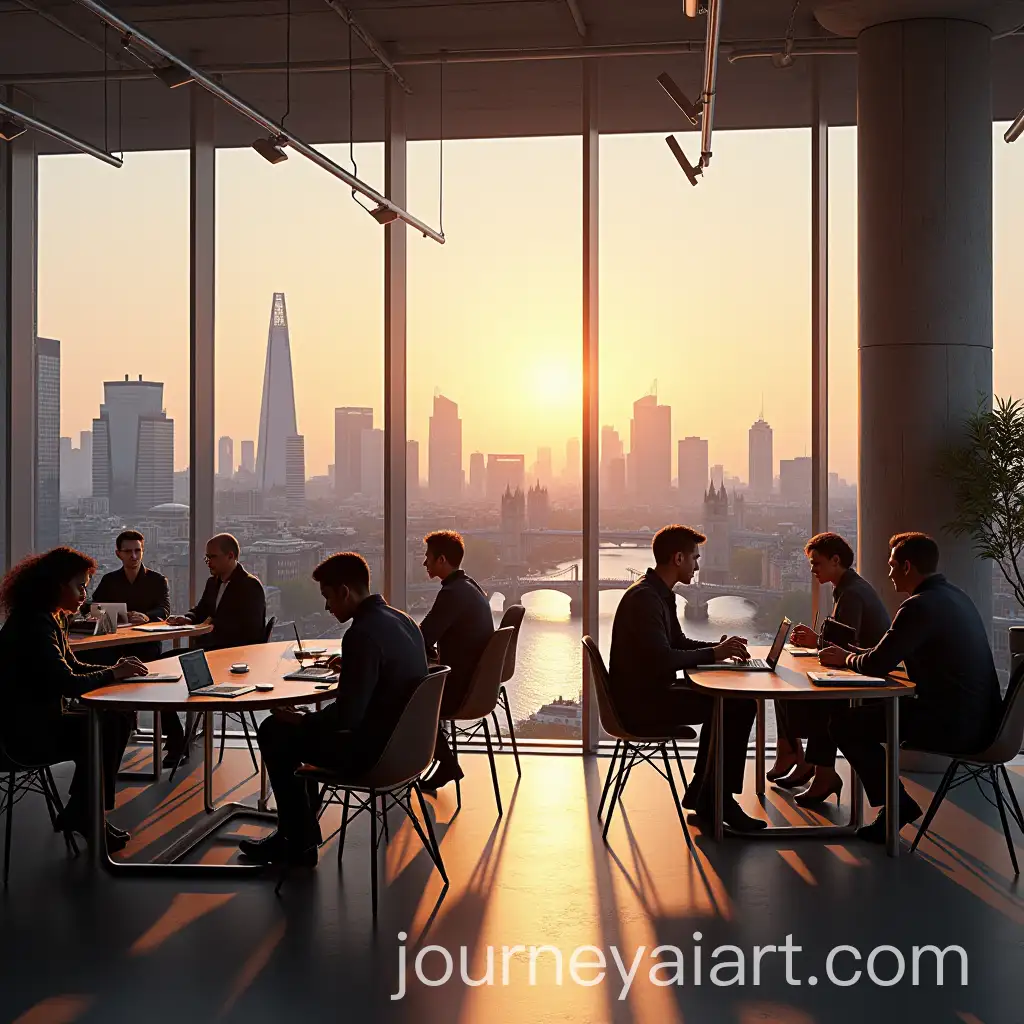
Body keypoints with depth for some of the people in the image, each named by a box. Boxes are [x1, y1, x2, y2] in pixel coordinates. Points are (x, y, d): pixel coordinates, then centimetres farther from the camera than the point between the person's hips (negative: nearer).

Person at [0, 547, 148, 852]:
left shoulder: (50, 619, 11)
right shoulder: (33, 625, -21)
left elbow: (73, 666, 17)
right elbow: (67, 683, -27)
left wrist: (114, 668, 0)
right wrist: (112, 674, -14)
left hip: (42, 718, 10)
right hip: (26, 732, -10)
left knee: (119, 718, 1)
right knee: (102, 730, -19)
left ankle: (80, 814, 7)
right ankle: (82, 816, -2)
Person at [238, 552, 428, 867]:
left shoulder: (362, 634, -24)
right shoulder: (402, 620, 5)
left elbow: (345, 716, -25)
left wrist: (297, 719, -9)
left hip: (373, 751, -10)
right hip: (405, 742, 10)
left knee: (274, 732, 5)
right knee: (304, 729, 24)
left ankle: (300, 844, 15)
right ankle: (296, 831, 28)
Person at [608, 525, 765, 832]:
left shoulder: (661, 595, 14)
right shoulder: (645, 598, -19)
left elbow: (678, 643, 23)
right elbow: (662, 660, -28)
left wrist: (719, 647, 6)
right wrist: (714, 654, -16)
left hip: (651, 693, 11)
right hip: (640, 703, -11)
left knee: (726, 703, 16)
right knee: (737, 707, -14)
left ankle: (702, 795, 19)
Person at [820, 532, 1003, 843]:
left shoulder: (920, 606, -19)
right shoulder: (953, 595, 12)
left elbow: (877, 664, -17)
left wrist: (846, 658, 4)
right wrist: (851, 654, 21)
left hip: (952, 725, -10)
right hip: (978, 718, 10)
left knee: (844, 722, -4)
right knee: (869, 709, 23)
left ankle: (896, 804, 7)